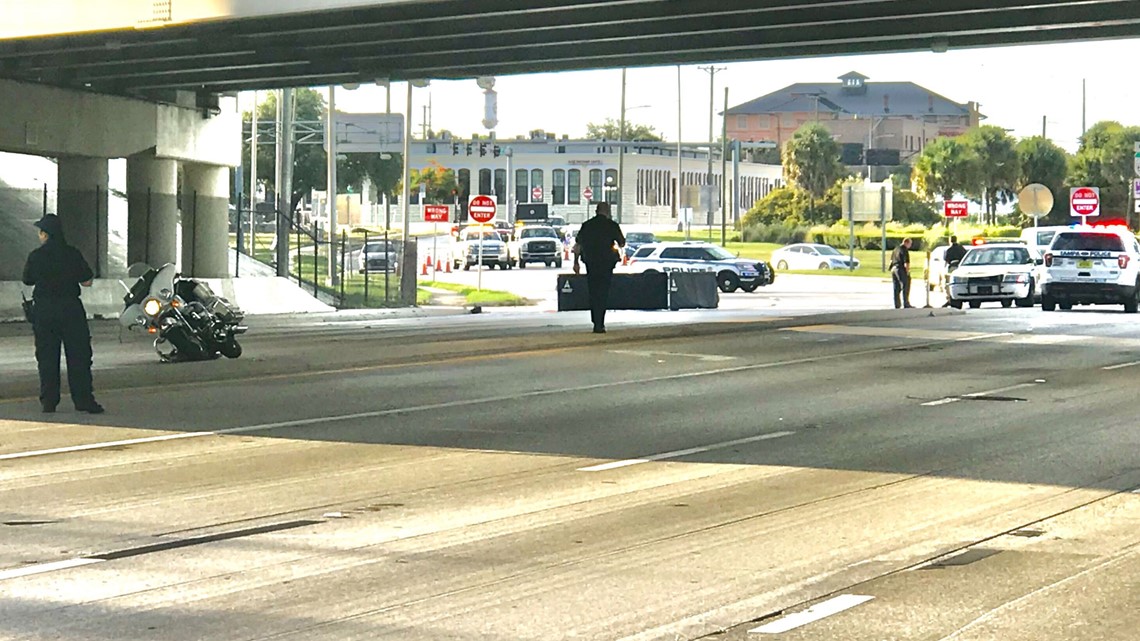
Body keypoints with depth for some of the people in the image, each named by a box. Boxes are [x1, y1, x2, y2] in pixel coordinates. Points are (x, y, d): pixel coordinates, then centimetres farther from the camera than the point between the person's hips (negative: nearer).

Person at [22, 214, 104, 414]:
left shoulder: (35, 256, -3)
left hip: (44, 310, 1)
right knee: (78, 355, 2)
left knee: (46, 356, 8)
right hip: (71, 308, -1)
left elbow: (27, 280, 11)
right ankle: (83, 399, -3)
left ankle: (48, 401, 7)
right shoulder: (72, 254, -4)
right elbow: (87, 281, -2)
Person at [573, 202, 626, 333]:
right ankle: (599, 324, -6)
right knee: (603, 293, 0)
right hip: (606, 263, -2)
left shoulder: (586, 225, 5)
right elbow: (622, 244, 4)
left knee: (593, 293, 13)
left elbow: (578, 245, 6)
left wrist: (576, 262, 12)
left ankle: (596, 322, 15)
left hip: (590, 263, 2)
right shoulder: (612, 225, -4)